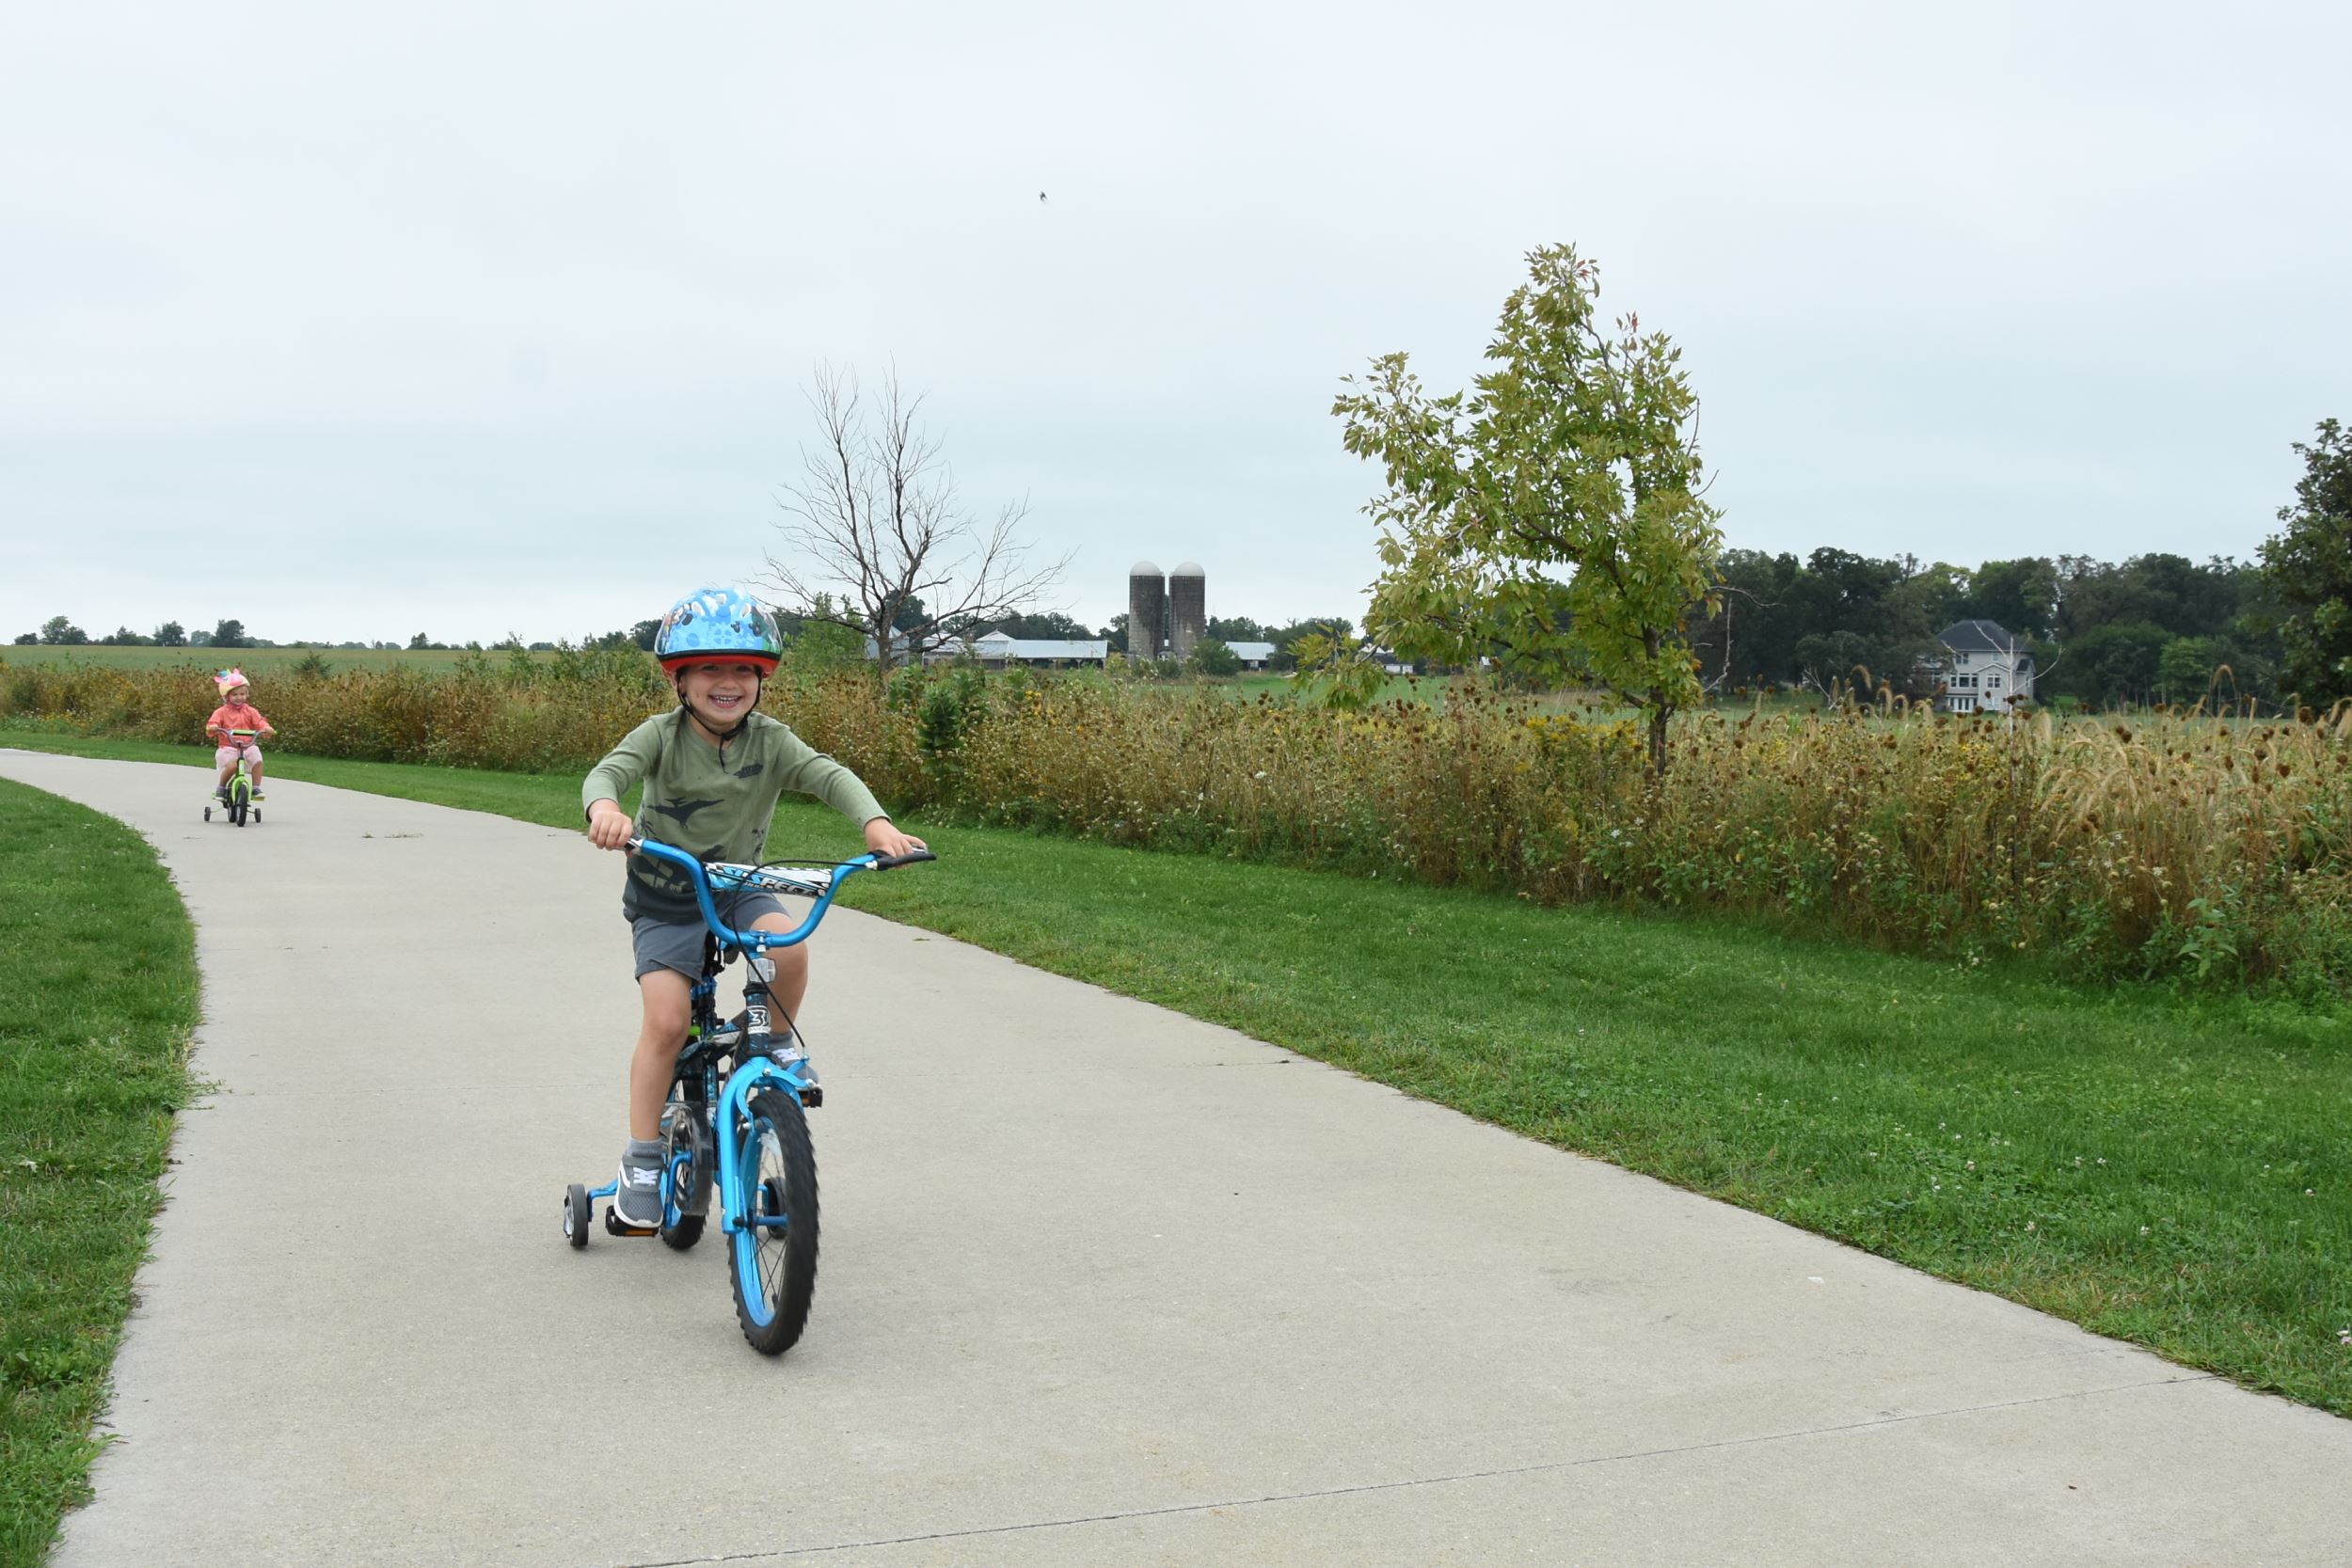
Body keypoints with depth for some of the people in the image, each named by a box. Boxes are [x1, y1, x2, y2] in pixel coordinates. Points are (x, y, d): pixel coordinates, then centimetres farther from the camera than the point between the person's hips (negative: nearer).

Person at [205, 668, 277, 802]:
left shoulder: (250, 711, 8)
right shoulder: (221, 712, 2)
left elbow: (259, 721, -4)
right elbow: (213, 722, -11)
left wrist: (266, 728, -26)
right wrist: (212, 727, -35)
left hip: (247, 746, 3)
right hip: (228, 747, -3)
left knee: (257, 760, -22)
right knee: (232, 765, -28)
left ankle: (256, 788, -5)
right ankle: (221, 787, -3)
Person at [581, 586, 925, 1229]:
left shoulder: (771, 741, -8)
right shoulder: (662, 736, -13)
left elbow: (830, 775, -21)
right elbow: (608, 771, -29)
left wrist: (876, 821, -42)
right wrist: (604, 808, -54)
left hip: (738, 886, 2)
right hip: (664, 896, -2)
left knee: (788, 947, -30)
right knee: (666, 1022, -16)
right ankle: (642, 1161, -1)